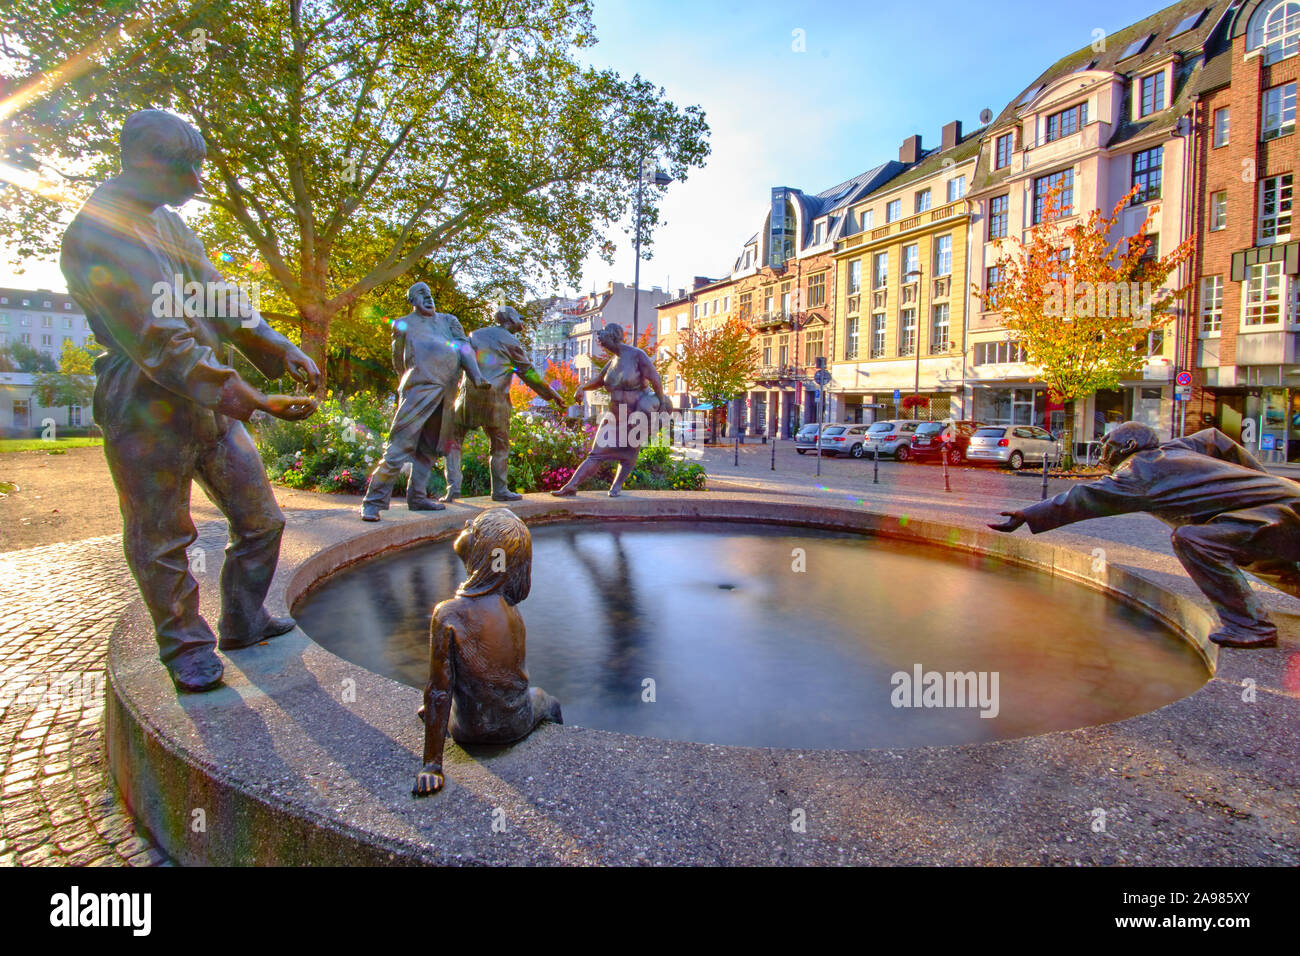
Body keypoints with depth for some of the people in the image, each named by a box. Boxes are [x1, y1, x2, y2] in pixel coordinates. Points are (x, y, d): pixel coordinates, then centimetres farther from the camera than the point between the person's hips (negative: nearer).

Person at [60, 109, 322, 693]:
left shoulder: (167, 222, 13)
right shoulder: (97, 234, -16)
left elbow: (219, 300, 14)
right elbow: (160, 343, -24)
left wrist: (282, 351, -1)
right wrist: (257, 401, -29)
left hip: (213, 404, 9)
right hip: (148, 414, -8)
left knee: (261, 521, 12)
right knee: (161, 542, 6)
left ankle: (243, 624, 30)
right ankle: (187, 649, 23)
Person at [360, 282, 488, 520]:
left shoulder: (448, 321, 22)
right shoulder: (403, 325, 13)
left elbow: (464, 348, 11)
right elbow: (399, 363, 17)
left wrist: (477, 377, -3)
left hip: (445, 395, 5)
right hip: (419, 389, -5)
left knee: (430, 449, 9)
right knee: (400, 446, -11)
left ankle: (417, 497, 18)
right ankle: (374, 501, -8)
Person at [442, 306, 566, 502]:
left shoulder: (474, 335, 14)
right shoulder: (511, 343, 4)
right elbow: (529, 374, 6)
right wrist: (553, 396, 13)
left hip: (468, 395, 3)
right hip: (495, 399, -2)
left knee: (453, 441, 11)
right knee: (500, 446, 10)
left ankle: (453, 486, -1)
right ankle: (499, 490, 12)